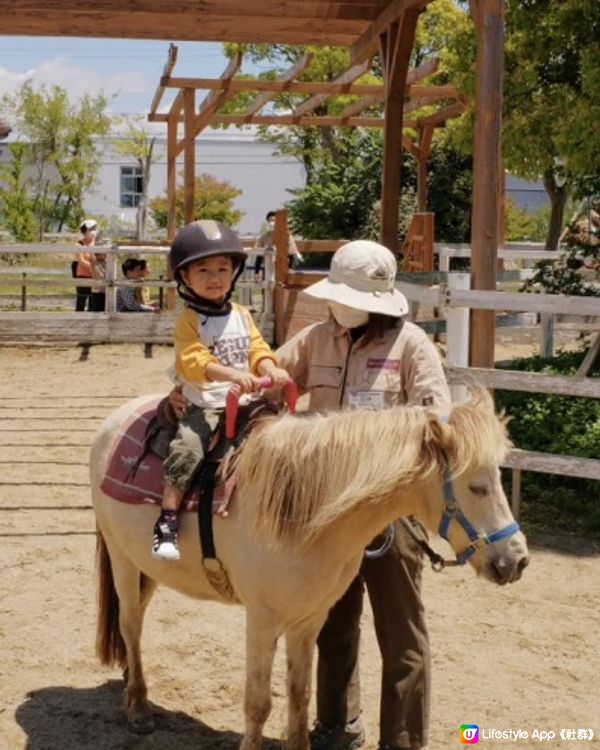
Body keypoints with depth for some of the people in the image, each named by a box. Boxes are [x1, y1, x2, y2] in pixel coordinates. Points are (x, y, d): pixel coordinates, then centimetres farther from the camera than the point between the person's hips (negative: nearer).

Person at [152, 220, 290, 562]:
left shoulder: (242, 315, 13)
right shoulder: (189, 321, -6)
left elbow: (257, 348, 4)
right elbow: (194, 361, -20)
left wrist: (271, 370, -20)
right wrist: (233, 374, -35)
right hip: (203, 407, -5)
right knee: (187, 449, -26)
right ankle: (167, 523, -19)